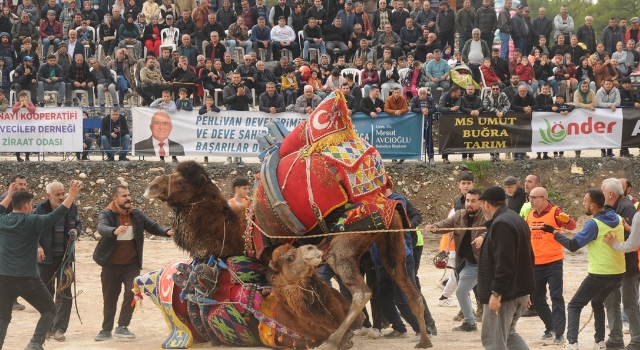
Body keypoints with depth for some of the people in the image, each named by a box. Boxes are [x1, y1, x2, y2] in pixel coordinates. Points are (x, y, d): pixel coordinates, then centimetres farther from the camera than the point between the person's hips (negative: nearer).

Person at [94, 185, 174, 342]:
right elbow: (102, 228, -32)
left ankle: (122, 327, -7)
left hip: (131, 264, 2)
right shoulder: (106, 214, -12)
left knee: (132, 293, -15)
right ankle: (106, 330, 22)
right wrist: (115, 231, -54)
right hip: (111, 264, -2)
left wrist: (167, 231, -17)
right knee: (109, 298, 8)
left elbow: (153, 226, 5)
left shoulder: (136, 214, 2)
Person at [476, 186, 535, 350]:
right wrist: (525, 291, 23)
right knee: (508, 334, 22)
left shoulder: (501, 224, -19)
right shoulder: (516, 220, 14)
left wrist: (496, 292, -24)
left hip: (505, 293, -11)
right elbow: (526, 257, 20)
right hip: (519, 290, 11)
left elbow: (503, 263, -26)